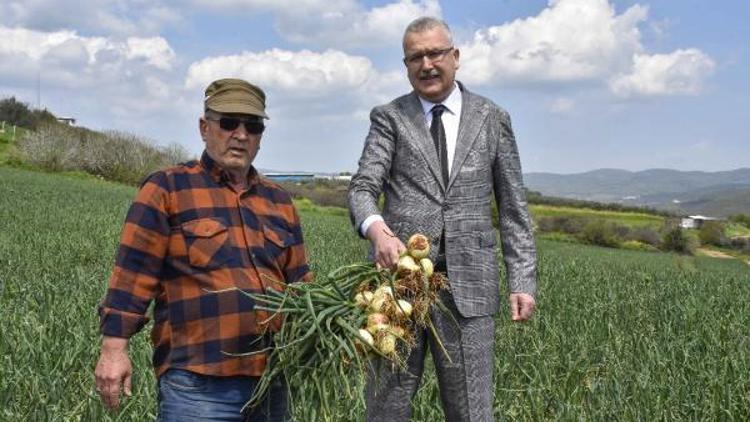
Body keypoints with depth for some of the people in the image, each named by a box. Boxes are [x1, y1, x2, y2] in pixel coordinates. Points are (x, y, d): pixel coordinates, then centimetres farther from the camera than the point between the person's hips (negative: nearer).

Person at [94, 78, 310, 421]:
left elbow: (300, 284, 20)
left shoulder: (278, 201, 16)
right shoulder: (167, 189, 2)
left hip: (272, 380, 6)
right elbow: (133, 273, -3)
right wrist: (114, 347, -8)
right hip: (197, 383, -5)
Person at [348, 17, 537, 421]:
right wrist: (377, 229, -27)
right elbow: (362, 188, -4)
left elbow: (513, 208, 11)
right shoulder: (388, 118, 8)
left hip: (468, 283, 1)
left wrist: (523, 281, 3)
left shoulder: (492, 119, 11)